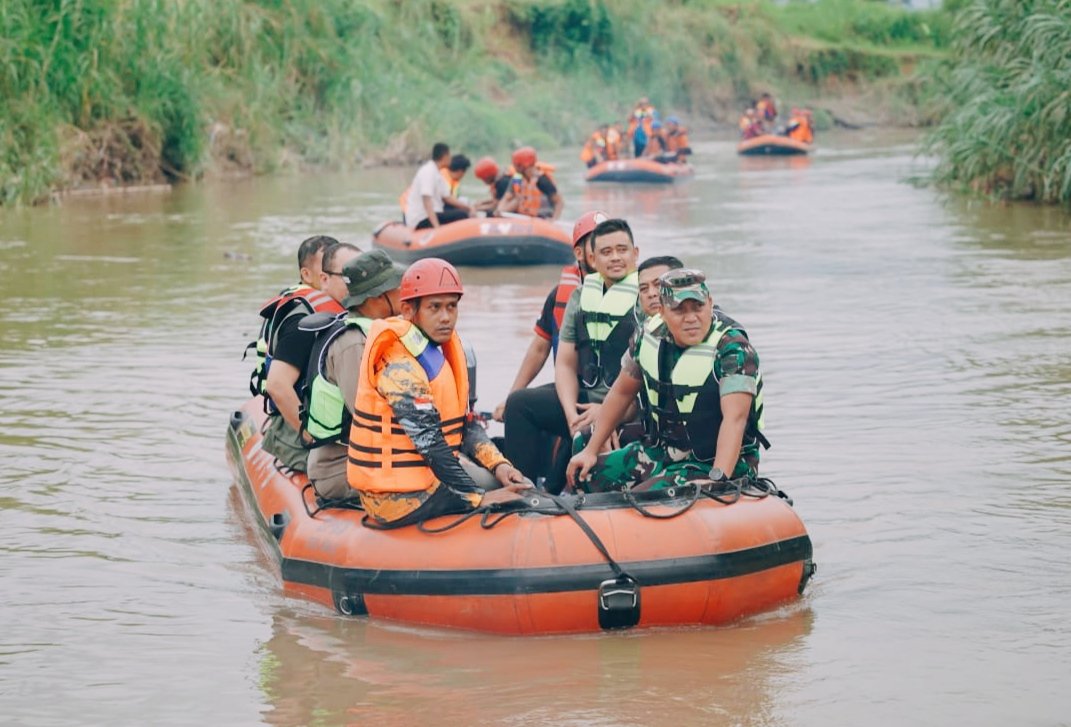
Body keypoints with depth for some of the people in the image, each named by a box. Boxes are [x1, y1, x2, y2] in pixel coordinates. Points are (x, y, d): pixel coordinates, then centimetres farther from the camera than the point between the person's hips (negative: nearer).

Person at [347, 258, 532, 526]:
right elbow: (430, 442, -23)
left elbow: (465, 423, 11)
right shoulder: (399, 366, -20)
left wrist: (498, 464, -6)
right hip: (400, 499, -10)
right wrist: (480, 497, -23)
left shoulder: (440, 351, 11)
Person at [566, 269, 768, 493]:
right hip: (660, 453, 7)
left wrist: (717, 479, -46)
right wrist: (590, 451, 12)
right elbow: (622, 392, 12)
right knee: (582, 475, 7)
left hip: (714, 464, -7)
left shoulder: (733, 350, -22)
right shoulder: (651, 335, -2)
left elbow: (735, 418, -33)